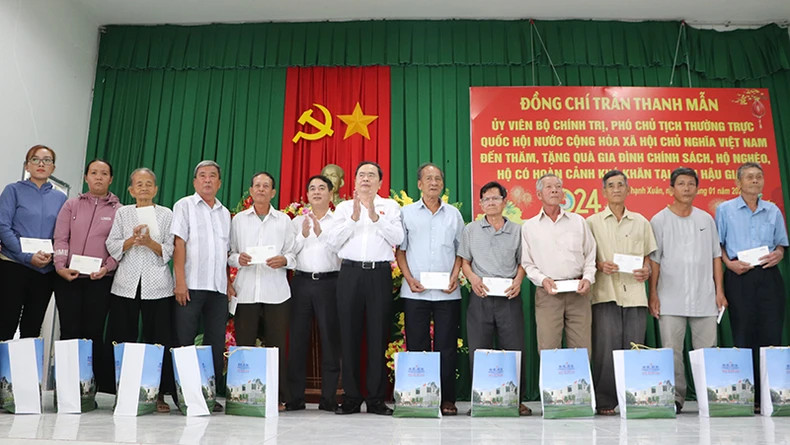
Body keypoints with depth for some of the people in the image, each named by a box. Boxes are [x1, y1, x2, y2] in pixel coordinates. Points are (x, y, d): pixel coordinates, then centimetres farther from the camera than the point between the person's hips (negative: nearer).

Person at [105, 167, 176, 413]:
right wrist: (132, 239, -13)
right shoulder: (122, 213, 12)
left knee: (159, 340, -2)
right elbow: (112, 247, 4)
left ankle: (160, 394, 5)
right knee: (122, 340, 2)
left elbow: (170, 251, 2)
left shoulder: (166, 214, 9)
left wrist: (150, 242, -14)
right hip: (126, 285, 2)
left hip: (157, 286, -1)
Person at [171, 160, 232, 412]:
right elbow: (179, 243, -5)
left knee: (216, 344, 5)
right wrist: (180, 282, -13)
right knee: (184, 342, -2)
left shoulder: (224, 213, 18)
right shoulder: (184, 206, 5)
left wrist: (229, 284, 11)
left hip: (218, 288, 5)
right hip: (191, 286, -4)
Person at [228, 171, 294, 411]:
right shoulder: (238, 219, 13)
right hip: (246, 290, 1)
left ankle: (279, 397, 8)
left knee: (276, 345, 0)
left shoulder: (283, 220, 11)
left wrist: (283, 260, -12)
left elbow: (292, 254, 9)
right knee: (243, 344, 1)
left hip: (276, 291, -1)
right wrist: (238, 259, -9)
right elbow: (229, 254, 12)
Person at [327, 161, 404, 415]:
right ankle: (351, 398, 11)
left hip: (380, 273, -1)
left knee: (378, 336, 0)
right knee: (349, 336, 2)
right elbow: (334, 241, 2)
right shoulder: (344, 207, 15)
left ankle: (376, 399, 8)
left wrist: (375, 217, -12)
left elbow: (397, 238, -3)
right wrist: (354, 218, -9)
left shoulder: (390, 206, 12)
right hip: (350, 273, 1)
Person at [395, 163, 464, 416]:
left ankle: (447, 400, 11)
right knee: (416, 346, 3)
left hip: (447, 292, 1)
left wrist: (454, 277, -3)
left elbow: (460, 250, 13)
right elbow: (400, 250, 6)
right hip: (415, 291, -1)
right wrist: (409, 279, -7)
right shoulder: (407, 213, 7)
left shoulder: (454, 214, 12)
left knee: (447, 347, 3)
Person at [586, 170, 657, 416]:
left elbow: (647, 256, 19)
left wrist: (647, 270, -1)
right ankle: (604, 402, 4)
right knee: (606, 347, -6)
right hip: (605, 293, -2)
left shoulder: (641, 222, 16)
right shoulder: (592, 222, 8)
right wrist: (600, 265, -11)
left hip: (635, 294, 3)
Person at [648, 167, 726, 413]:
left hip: (704, 298, 3)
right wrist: (653, 294, -5)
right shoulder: (659, 221, 3)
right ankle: (675, 398, 8)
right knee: (672, 351, -1)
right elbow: (653, 260, 1)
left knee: (706, 351, 4)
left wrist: (719, 289, 6)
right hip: (671, 299, -2)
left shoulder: (706, 219, 11)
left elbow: (716, 256, 14)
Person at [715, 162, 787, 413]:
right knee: (743, 336, 0)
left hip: (769, 276, 3)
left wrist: (779, 254, -2)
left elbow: (781, 243, 19)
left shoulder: (773, 211, 14)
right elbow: (717, 244, 6)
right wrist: (729, 263, -9)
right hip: (740, 277, -2)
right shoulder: (725, 209, 6)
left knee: (771, 334, -2)